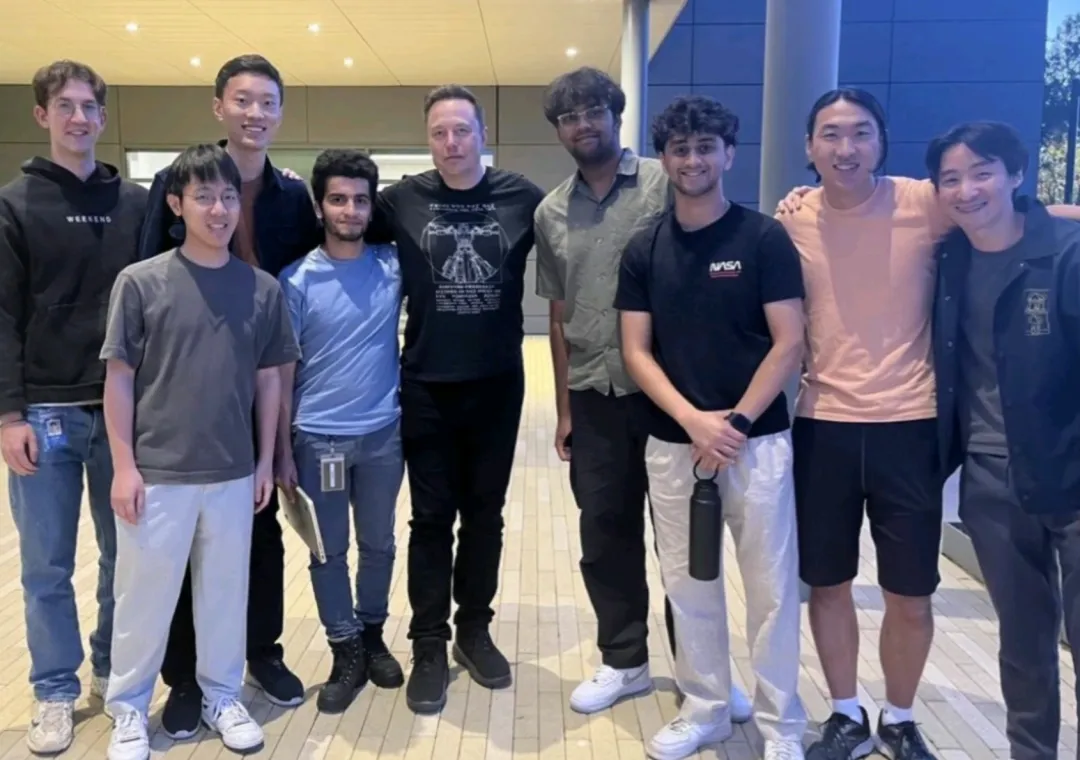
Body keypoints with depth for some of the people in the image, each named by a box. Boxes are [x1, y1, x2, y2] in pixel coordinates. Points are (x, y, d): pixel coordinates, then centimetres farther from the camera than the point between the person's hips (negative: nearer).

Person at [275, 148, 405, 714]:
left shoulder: (393, 267, -2)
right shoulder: (297, 279, -6)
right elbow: (282, 368, -3)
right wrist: (282, 450, -4)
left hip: (384, 433, 2)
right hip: (318, 437, -1)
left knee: (378, 544, 15)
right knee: (329, 550, 9)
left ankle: (373, 635, 34)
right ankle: (346, 651, 25)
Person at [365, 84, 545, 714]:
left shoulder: (523, 197, -2)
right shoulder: (402, 199, -2)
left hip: (498, 385, 1)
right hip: (427, 386, -1)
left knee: (485, 514, 13)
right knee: (432, 518, 7)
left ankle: (475, 629, 31)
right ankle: (429, 645, 21)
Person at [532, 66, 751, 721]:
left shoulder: (666, 184, -3)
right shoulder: (552, 213, 9)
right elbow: (559, 315, 12)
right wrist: (564, 406, 10)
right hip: (595, 395, 4)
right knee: (606, 533, 11)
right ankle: (624, 660, 29)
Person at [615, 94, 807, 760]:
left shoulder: (764, 238, -3)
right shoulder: (645, 250, 6)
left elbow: (790, 343, -6)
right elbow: (637, 351, 2)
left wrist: (736, 422, -14)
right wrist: (692, 419, -12)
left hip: (757, 440, -3)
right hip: (672, 443, 3)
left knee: (771, 586, 4)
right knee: (689, 584, 11)